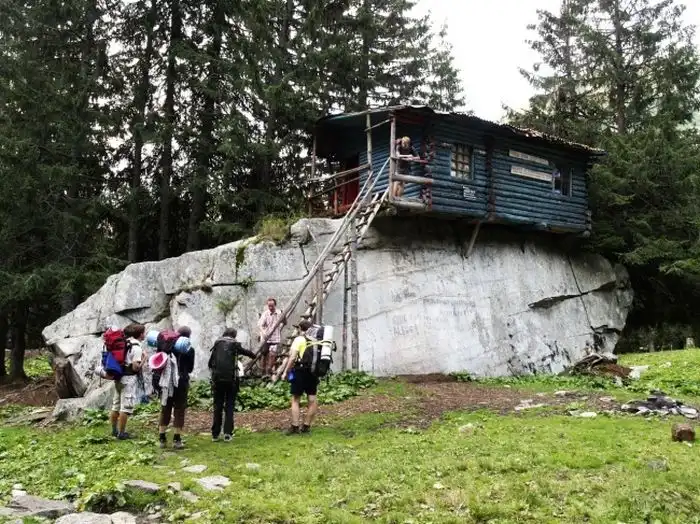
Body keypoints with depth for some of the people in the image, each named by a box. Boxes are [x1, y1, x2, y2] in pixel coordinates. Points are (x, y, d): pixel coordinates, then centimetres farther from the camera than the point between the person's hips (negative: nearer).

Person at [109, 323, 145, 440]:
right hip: (129, 379, -9)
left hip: (119, 377, 9)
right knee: (126, 407, -2)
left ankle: (114, 430, 27)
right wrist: (143, 358, -5)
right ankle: (121, 433, 2)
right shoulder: (137, 348, -15)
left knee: (116, 406, 16)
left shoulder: (125, 343, 9)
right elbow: (135, 367, -18)